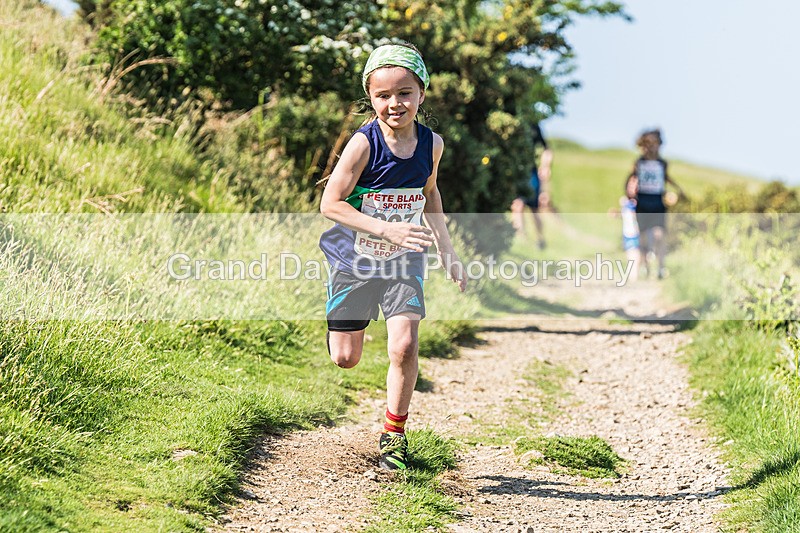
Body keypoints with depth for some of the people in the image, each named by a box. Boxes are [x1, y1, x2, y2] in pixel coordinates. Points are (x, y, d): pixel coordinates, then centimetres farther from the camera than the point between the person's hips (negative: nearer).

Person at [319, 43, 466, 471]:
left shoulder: (431, 144, -7)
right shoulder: (364, 144, -21)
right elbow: (331, 204, -22)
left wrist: (447, 252, 14)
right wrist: (386, 229, -31)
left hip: (404, 261, 2)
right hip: (354, 259, -2)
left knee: (404, 347, -15)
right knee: (345, 359, 6)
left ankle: (394, 434, 4)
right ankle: (340, 325, 45)